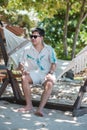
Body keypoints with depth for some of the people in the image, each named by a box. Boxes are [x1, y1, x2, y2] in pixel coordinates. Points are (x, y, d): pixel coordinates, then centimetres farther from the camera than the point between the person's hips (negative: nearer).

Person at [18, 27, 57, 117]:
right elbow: (21, 63, 10)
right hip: (34, 73, 2)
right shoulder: (27, 50, 9)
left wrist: (50, 73, -17)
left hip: (46, 74, -2)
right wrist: (23, 70, -13)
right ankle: (29, 105, -23)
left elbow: (53, 63, 1)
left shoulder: (49, 49, 5)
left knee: (50, 83, -36)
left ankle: (40, 108, -42)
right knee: (24, 78, -32)